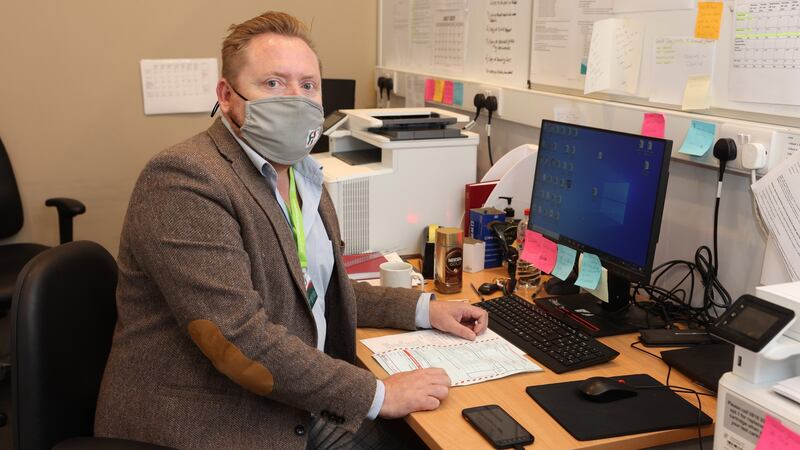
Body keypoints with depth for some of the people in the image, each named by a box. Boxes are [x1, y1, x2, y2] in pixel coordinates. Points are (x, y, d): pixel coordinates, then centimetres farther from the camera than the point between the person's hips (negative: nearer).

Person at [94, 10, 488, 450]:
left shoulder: (301, 175, 10)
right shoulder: (183, 179, -19)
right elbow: (240, 337, -25)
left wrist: (424, 309, 8)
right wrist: (377, 395, -20)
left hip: (300, 410, 8)